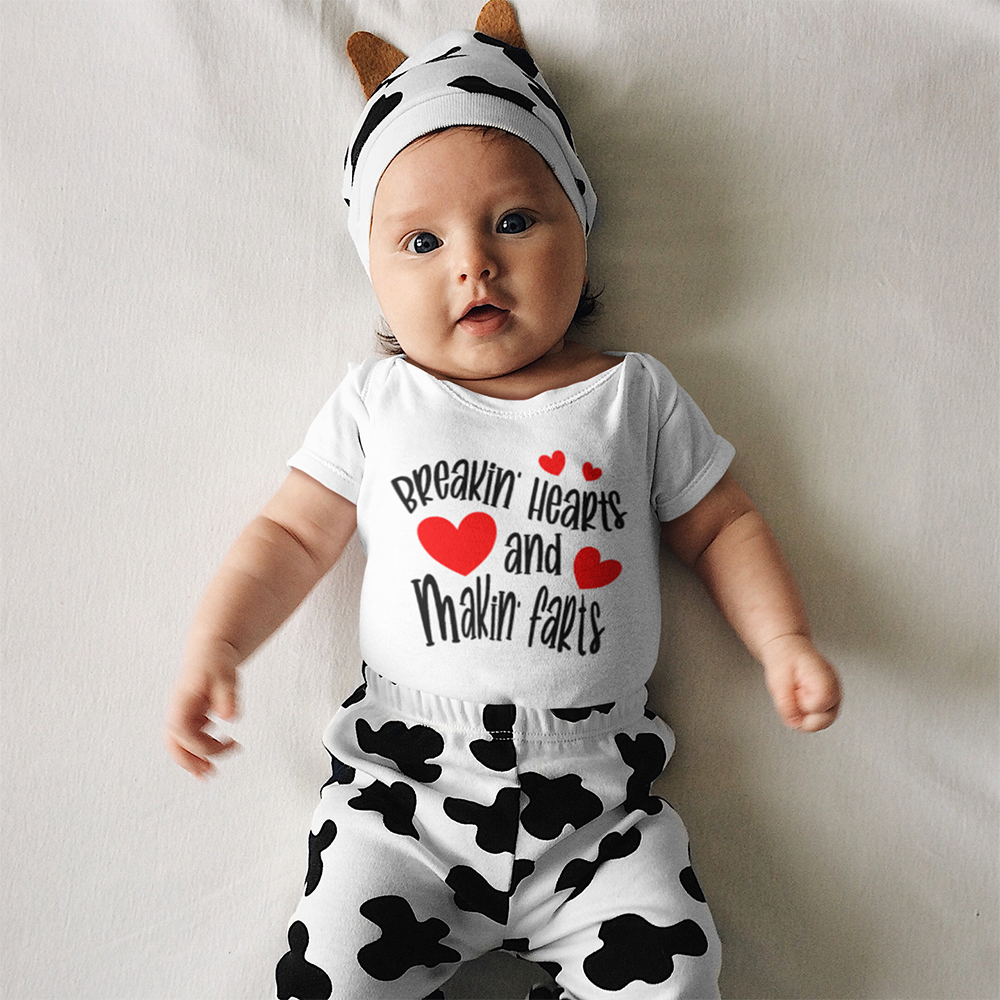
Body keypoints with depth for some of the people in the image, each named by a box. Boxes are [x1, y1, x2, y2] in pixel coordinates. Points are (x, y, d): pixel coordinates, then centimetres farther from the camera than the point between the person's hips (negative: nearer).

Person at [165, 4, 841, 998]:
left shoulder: (636, 395, 9)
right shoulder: (376, 403, 8)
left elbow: (722, 527, 14)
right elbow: (290, 535, 9)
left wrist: (785, 641, 1)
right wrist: (213, 644, -5)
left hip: (596, 801, 1)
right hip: (405, 781, 0)